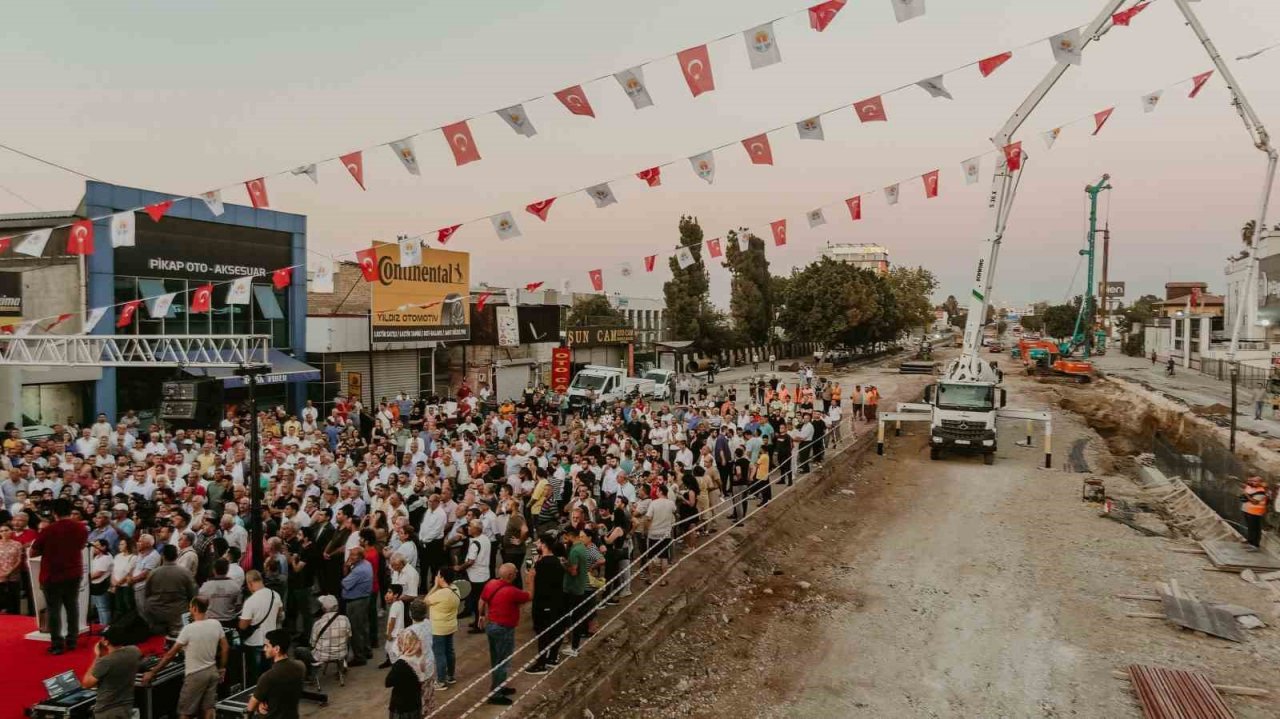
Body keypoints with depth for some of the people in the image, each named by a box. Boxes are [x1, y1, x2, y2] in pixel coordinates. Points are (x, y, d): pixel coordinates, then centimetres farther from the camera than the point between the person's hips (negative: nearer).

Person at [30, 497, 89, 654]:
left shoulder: (48, 530, -16)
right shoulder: (82, 528, -3)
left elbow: (32, 553, -6)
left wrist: (48, 549, 9)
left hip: (52, 575, -4)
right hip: (74, 574, 4)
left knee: (54, 610, 3)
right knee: (72, 607, 13)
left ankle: (57, 644, 3)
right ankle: (72, 641, 17)